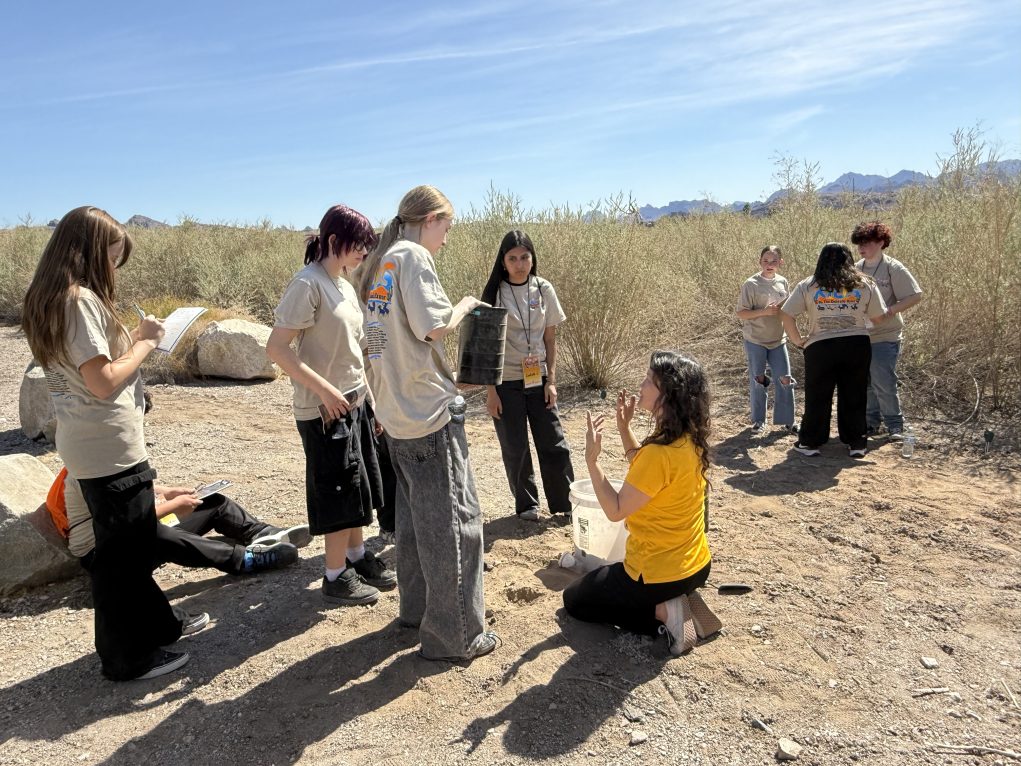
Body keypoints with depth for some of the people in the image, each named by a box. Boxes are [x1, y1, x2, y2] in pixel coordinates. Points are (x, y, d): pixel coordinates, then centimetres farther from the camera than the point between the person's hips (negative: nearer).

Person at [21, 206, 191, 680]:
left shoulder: (48, 299, 10)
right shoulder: (80, 298, -20)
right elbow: (104, 382, -24)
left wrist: (132, 339, 6)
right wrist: (144, 343, -11)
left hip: (89, 446, 10)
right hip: (109, 449, -10)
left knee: (129, 545, 22)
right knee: (124, 552, 5)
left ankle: (153, 625, 39)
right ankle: (129, 658, 21)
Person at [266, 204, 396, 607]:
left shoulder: (344, 284, 9)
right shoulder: (308, 284, -16)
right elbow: (276, 347, -20)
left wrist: (368, 396, 14)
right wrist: (325, 390, -22)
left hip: (355, 402, 8)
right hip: (325, 408, -8)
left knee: (357, 487, 16)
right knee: (338, 491, 3)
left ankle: (357, 557, 33)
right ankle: (337, 577, 18)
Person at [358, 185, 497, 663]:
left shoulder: (380, 263, 14)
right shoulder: (413, 256, -13)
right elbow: (433, 327, -21)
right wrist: (462, 306, -3)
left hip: (397, 413, 9)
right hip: (430, 410, -9)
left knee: (414, 513, 20)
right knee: (454, 519, 0)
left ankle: (418, 609, 34)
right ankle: (456, 635, 10)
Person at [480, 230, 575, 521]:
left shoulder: (543, 290, 1)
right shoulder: (494, 293, -6)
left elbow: (550, 339, 5)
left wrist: (551, 380, -1)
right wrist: (490, 390, -8)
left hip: (538, 380, 2)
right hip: (506, 383, -2)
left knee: (554, 444, 5)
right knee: (515, 448, 7)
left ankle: (565, 502, 22)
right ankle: (526, 505, 25)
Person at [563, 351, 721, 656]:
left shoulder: (661, 453, -31)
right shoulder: (689, 438, -4)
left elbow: (615, 511, -23)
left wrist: (592, 458, -24)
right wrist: (624, 426, 4)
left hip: (659, 574, -9)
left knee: (574, 599, 14)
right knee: (605, 581, 34)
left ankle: (662, 614, -2)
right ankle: (677, 601, 11)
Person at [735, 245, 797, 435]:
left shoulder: (783, 283, 4)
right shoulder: (751, 284, -10)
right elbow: (740, 313, -12)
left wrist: (781, 310, -9)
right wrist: (764, 311, -23)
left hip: (778, 340, 4)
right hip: (755, 341, -4)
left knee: (785, 379, 3)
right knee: (758, 380, 6)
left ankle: (787, 421, 17)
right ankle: (758, 420, 21)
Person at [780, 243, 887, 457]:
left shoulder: (807, 286, 1)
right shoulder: (865, 285, 5)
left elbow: (785, 314, -4)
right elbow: (879, 317, 8)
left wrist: (797, 339, 6)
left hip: (820, 348, -1)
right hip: (857, 345, 1)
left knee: (817, 398, 11)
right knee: (854, 397, 13)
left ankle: (809, 442, 17)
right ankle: (856, 444, 20)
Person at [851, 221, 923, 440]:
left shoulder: (893, 268, -8)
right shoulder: (856, 269, 7)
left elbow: (915, 296, -9)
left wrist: (890, 311, -21)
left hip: (884, 337, -5)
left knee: (884, 384, -5)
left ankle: (895, 425, 12)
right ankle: (871, 422, 25)